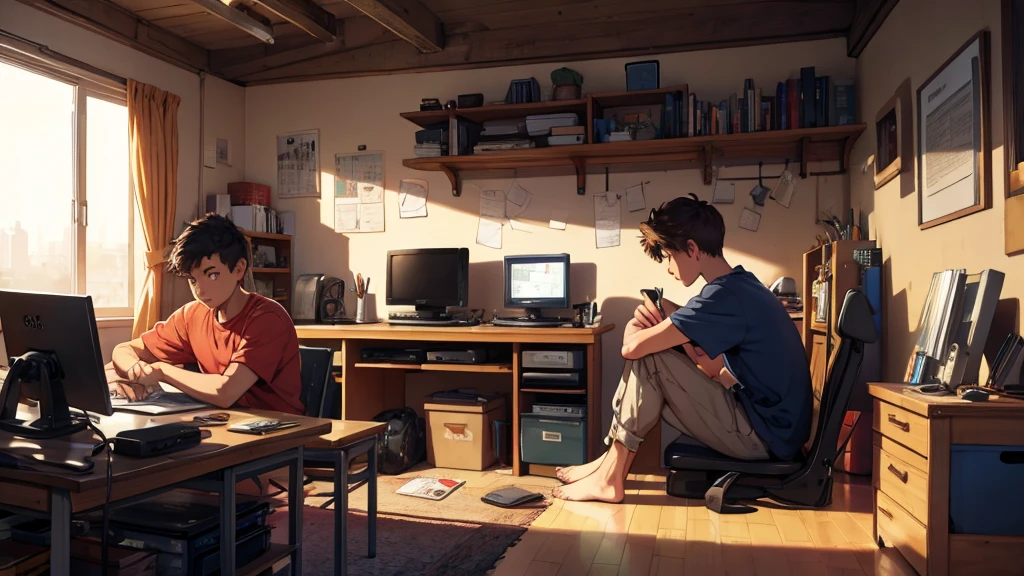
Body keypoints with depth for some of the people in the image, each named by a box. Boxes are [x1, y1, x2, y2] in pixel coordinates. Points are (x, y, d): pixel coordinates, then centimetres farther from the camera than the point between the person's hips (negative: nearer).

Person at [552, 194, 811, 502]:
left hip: (763, 436, -10)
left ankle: (610, 477, -3)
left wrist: (634, 328, -1)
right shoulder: (741, 284, 9)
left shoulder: (724, 295, -23)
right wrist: (666, 316, -5)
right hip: (776, 423, 10)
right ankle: (611, 461, 11)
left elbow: (632, 347, -26)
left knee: (648, 359, -14)